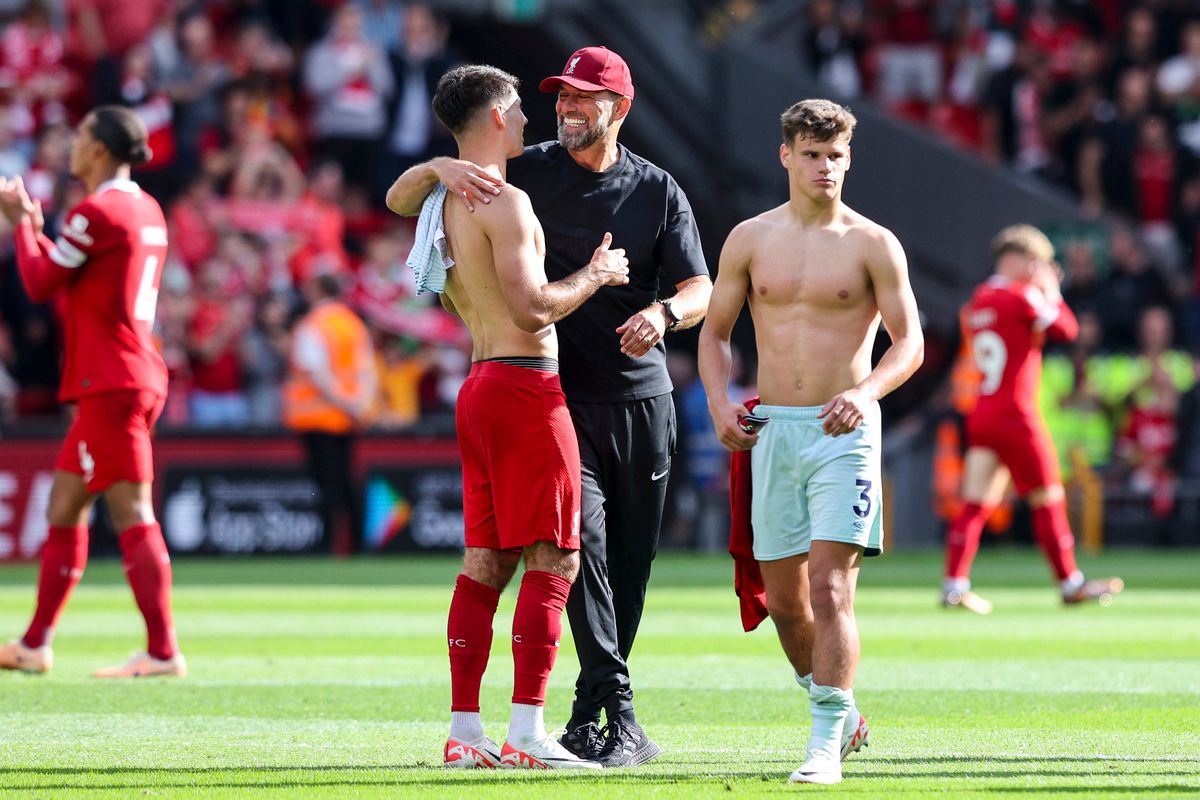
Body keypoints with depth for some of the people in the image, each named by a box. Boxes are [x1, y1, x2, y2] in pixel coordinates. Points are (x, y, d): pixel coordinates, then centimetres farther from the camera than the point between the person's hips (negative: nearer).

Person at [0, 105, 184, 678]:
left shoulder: (96, 213, -14)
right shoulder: (145, 211, 15)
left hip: (111, 384, -10)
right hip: (135, 379, 10)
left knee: (131, 515, -11)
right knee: (64, 506, 15)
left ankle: (162, 652, -13)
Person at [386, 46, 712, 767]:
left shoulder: (658, 190, 7)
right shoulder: (524, 174, 2)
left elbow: (701, 290, 1)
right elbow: (399, 200, 1)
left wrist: (665, 311, -22)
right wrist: (441, 169, -22)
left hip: (642, 399, 3)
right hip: (558, 396, -3)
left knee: (631, 561, 5)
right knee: (581, 540, -19)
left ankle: (588, 717, 18)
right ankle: (619, 713, -24)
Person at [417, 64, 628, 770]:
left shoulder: (446, 202, 15)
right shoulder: (505, 202, -15)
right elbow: (532, 308, -22)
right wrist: (594, 276, -6)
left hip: (480, 385, 10)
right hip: (526, 387, -10)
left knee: (487, 561, 10)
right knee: (552, 561, -7)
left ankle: (465, 732, 9)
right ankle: (527, 734, -11)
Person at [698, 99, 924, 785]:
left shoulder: (872, 244, -1)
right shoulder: (750, 239, 8)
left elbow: (910, 342, -3)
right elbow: (715, 331, 15)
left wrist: (867, 391, -22)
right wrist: (718, 399, -2)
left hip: (845, 432, -4)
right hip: (771, 432, 4)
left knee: (830, 589, -14)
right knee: (784, 600, 8)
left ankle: (826, 742, -12)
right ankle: (844, 715, 30)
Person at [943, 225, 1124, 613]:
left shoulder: (977, 302, 11)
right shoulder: (1021, 297, -11)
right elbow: (1066, 329, -7)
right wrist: (1051, 292, 8)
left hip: (981, 416, 7)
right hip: (1017, 416, -7)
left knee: (975, 504, 3)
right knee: (1048, 500, 3)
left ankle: (954, 584, -5)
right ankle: (1070, 583, 10)